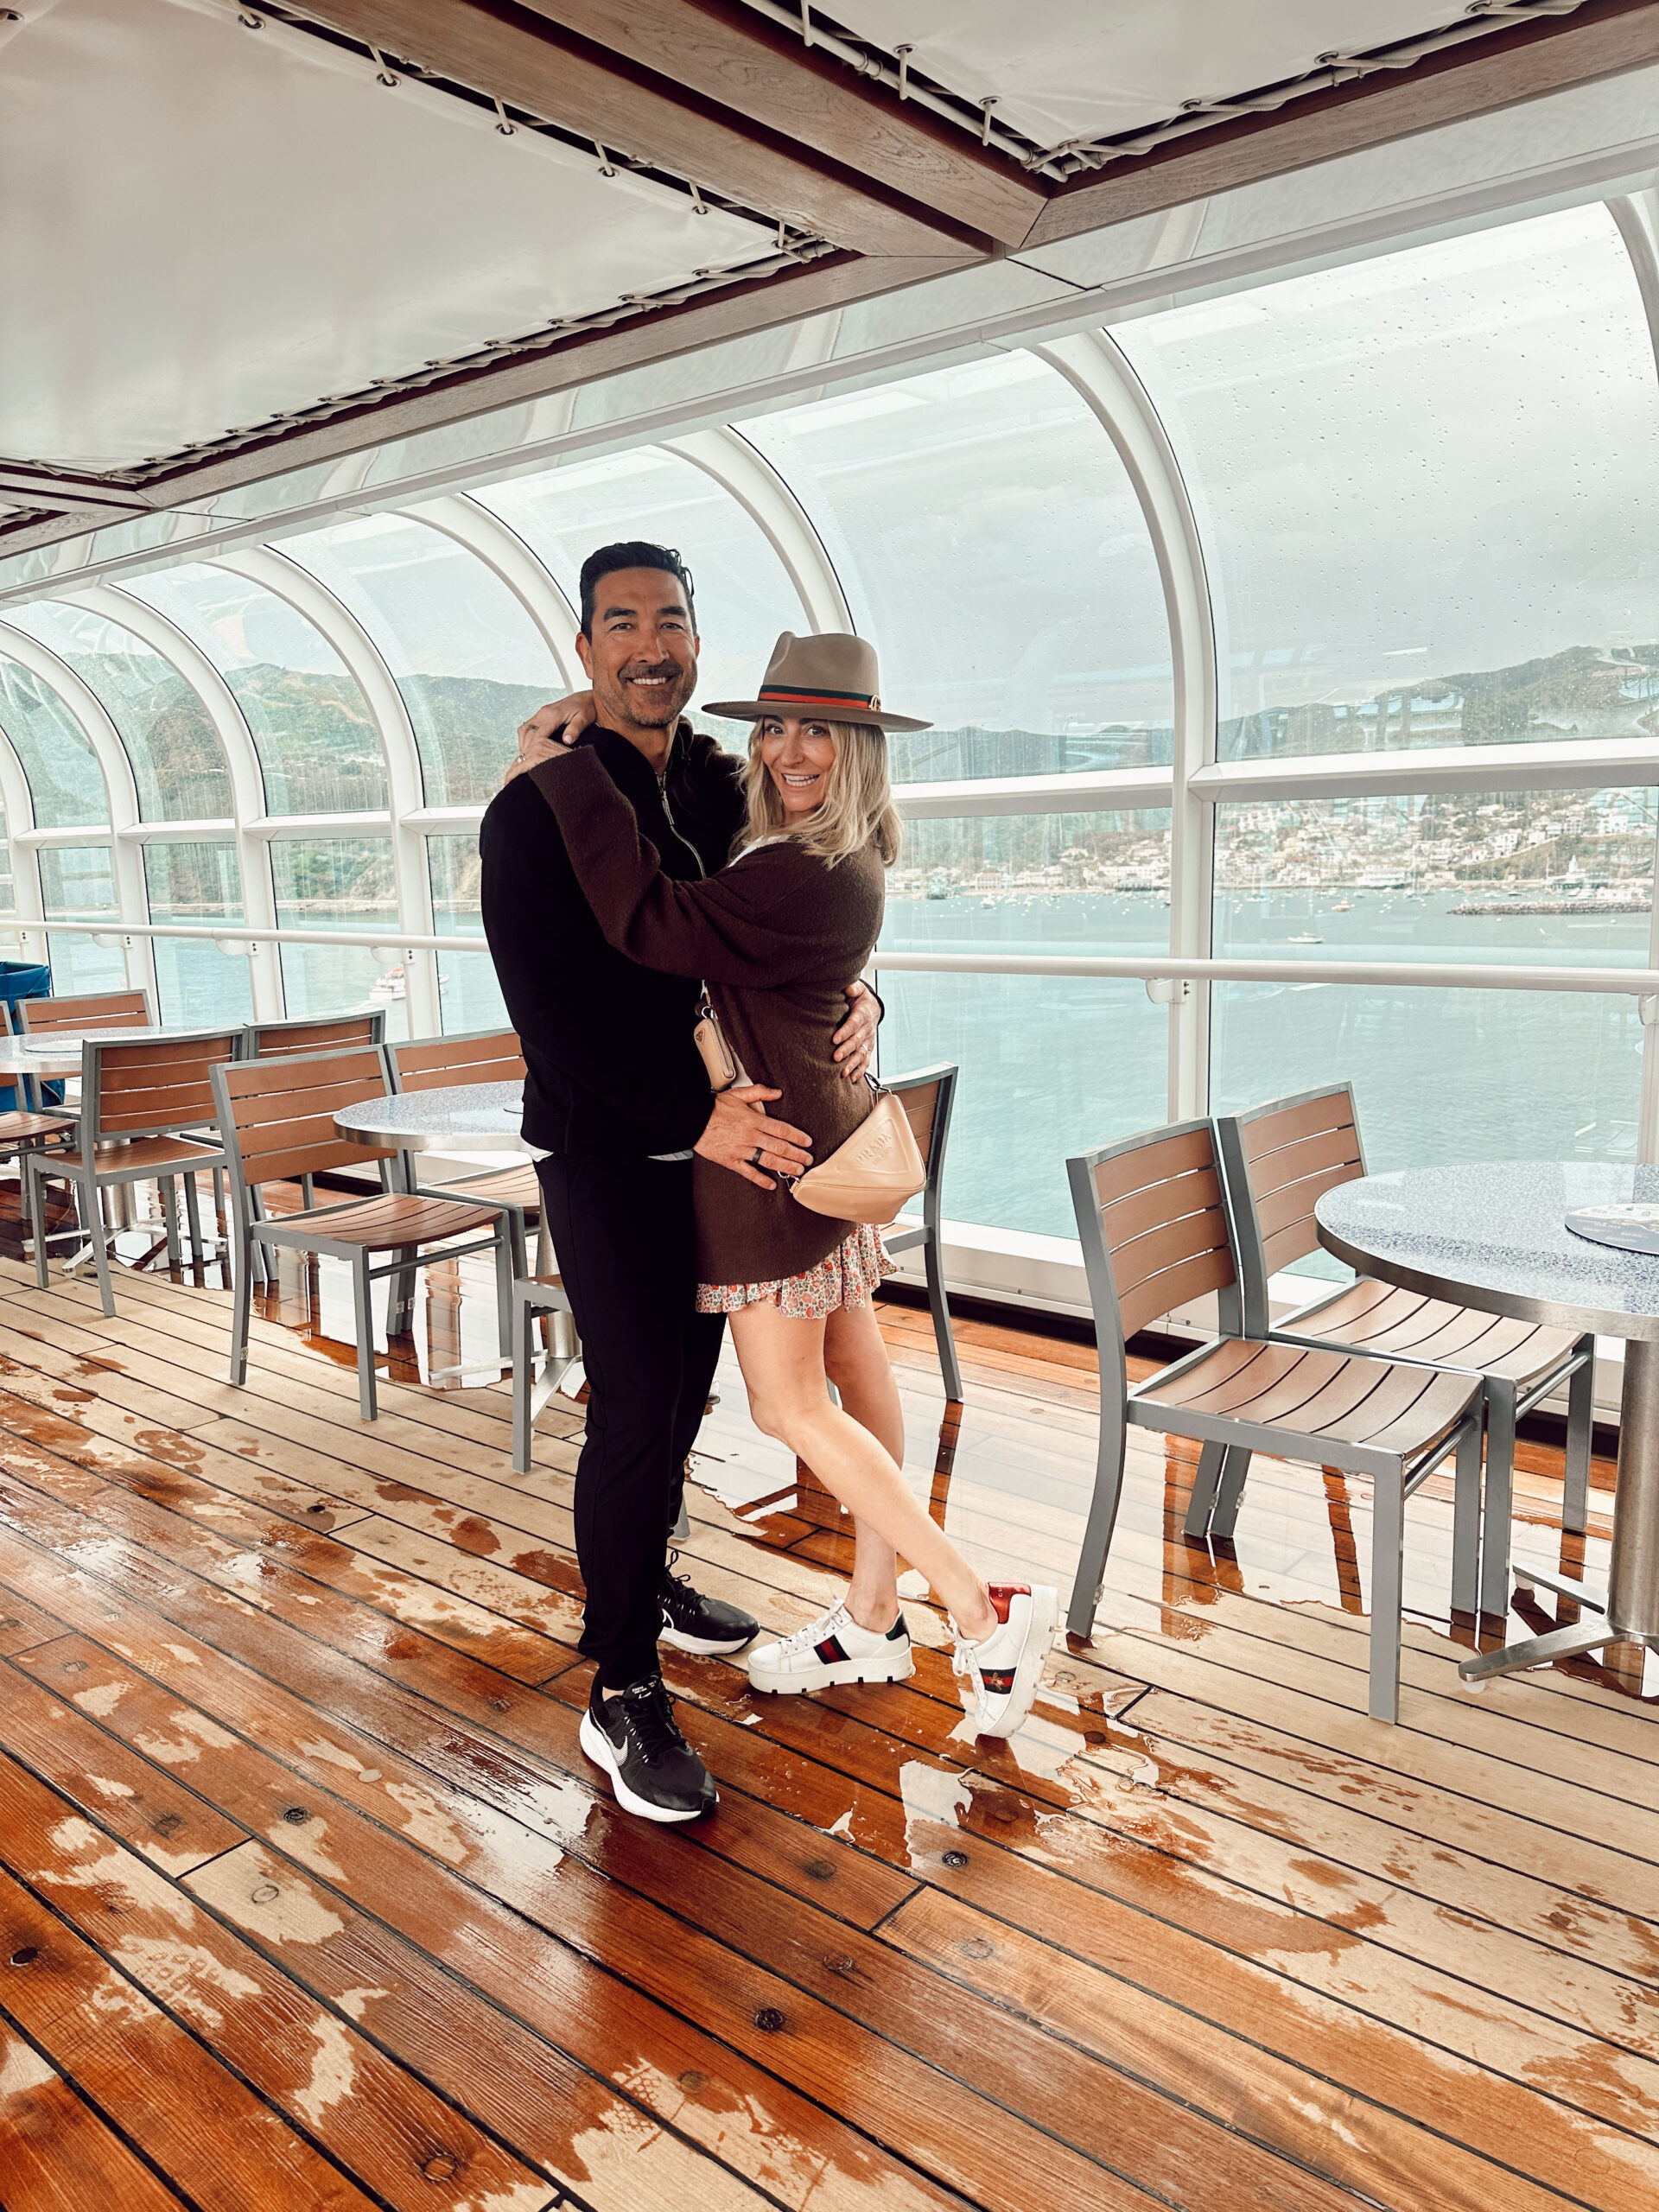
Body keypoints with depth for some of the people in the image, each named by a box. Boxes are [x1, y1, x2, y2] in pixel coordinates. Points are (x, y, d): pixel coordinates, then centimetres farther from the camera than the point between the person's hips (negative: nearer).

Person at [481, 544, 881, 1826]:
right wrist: (694, 1119, -25)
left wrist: (856, 1003, -7)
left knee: (684, 1386, 17)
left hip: (724, 1135, 6)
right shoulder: (535, 812, -12)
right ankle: (628, 1690, 7)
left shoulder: (729, 790, 5)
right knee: (634, 1404, -8)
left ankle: (646, 1580, 40)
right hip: (604, 1154, -6)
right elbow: (553, 1014, -19)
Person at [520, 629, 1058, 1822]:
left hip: (773, 1147, -10)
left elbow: (652, 921, -31)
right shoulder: (847, 854, 6)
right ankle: (874, 1622, 29)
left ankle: (987, 1612, 5)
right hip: (827, 1133, 10)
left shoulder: (809, 878, -25)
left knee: (792, 1406, -1)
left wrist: (567, 767, -23)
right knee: (857, 1378, 14)